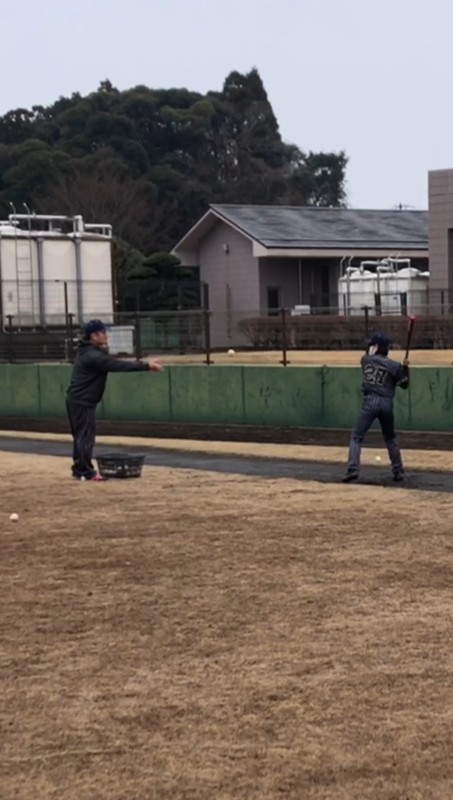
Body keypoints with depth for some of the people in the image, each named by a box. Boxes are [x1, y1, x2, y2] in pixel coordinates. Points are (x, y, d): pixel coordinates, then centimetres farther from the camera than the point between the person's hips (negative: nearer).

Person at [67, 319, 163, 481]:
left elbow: (115, 363, 14)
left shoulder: (91, 352, 14)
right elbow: (119, 366, -26)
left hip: (77, 401, 11)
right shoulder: (93, 356, -21)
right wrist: (146, 366, -26)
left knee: (81, 436, 16)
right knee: (86, 436, -5)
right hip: (82, 402, -11)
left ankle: (79, 469, 23)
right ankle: (87, 472, -1)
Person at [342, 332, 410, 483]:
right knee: (390, 438, 20)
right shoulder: (394, 366, 1)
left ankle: (353, 469, -18)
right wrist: (405, 368, 14)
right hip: (387, 403, 2)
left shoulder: (366, 360, 4)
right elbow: (404, 384, 10)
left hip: (370, 402, -2)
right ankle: (398, 471, 20)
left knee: (357, 436, 0)